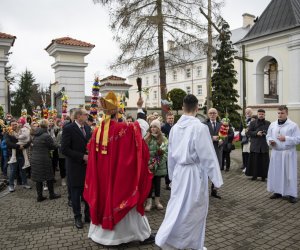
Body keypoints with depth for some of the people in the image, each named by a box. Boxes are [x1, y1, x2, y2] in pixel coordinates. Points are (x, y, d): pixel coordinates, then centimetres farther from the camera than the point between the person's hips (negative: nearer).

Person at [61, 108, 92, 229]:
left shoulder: (87, 128, 7)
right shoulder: (68, 128, -12)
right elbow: (64, 149, -17)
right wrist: (82, 156, -19)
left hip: (88, 165, 5)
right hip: (76, 167, -5)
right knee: (76, 193, 8)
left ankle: (88, 215, 25)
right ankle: (78, 217, 24)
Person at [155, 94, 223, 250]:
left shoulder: (175, 127, 1)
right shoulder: (200, 127, -17)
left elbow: (170, 154, 10)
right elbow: (208, 156, -15)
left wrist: (172, 174, 22)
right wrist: (216, 179, -7)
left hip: (179, 171, 5)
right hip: (195, 172, -5)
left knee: (177, 207, 15)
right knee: (194, 209, 10)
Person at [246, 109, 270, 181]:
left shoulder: (268, 123, 8)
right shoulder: (252, 123, 7)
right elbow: (248, 133, 2)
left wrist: (266, 133, -11)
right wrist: (256, 133, -12)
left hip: (264, 145, 1)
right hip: (255, 145, -1)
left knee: (264, 161, 2)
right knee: (255, 161, 1)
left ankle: (263, 176, 13)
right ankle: (254, 175, 12)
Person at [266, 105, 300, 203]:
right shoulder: (272, 124, 7)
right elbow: (268, 136, 15)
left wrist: (286, 139, -21)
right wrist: (270, 141, -7)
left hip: (288, 153, -4)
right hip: (276, 152, 4)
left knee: (289, 173, 0)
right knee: (276, 172, 9)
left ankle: (292, 194, 10)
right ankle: (278, 191, 23)